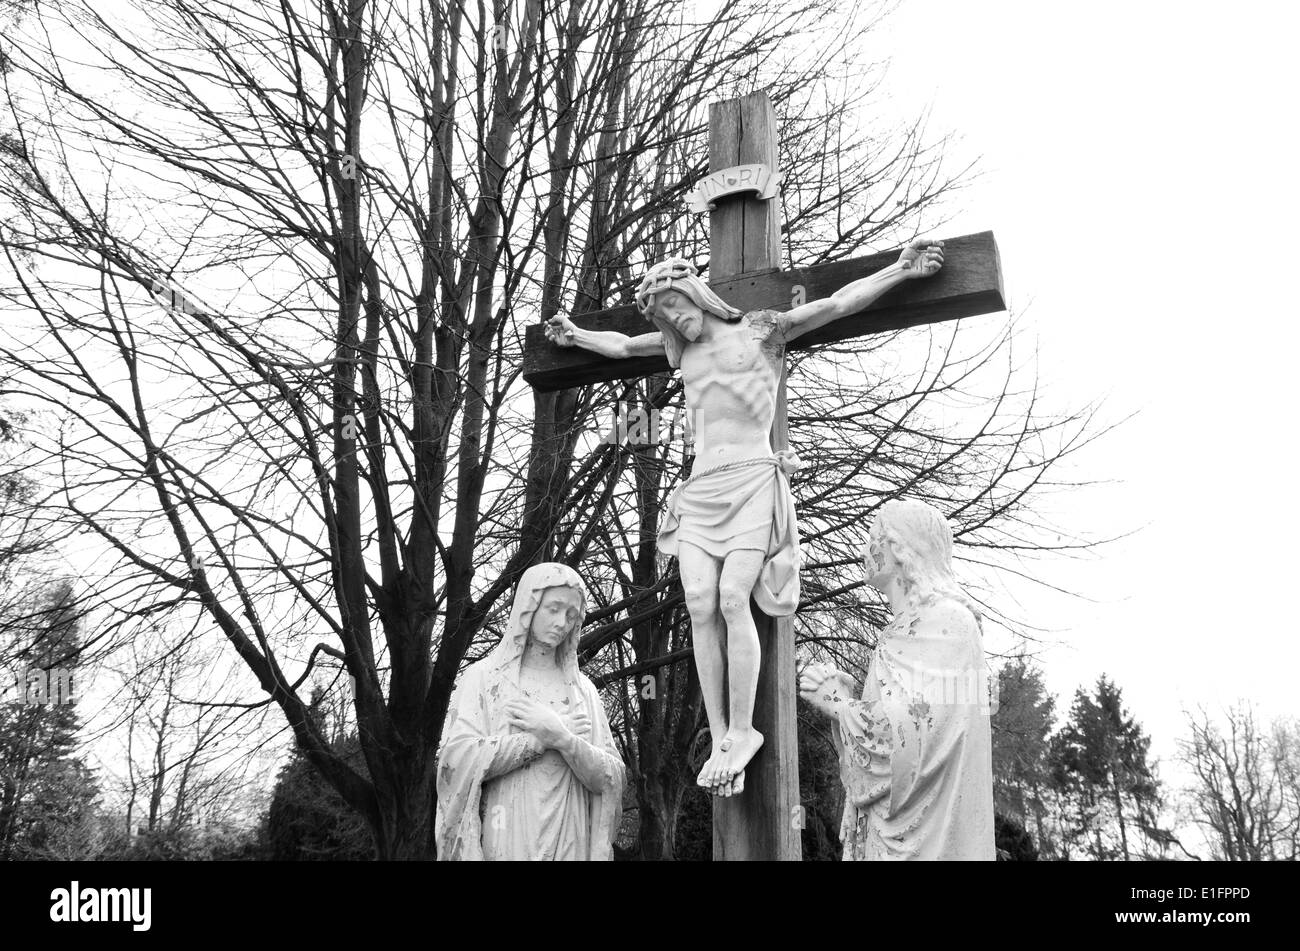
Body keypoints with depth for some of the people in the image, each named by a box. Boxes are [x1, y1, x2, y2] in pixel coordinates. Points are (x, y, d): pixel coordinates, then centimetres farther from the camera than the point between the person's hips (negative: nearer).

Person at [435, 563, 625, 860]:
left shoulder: (583, 690, 7)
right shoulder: (483, 677, 0)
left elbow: (610, 779, -1)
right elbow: (456, 758, -14)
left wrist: (561, 738, -17)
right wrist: (543, 738, -12)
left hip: (570, 843, 3)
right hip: (503, 841, -3)